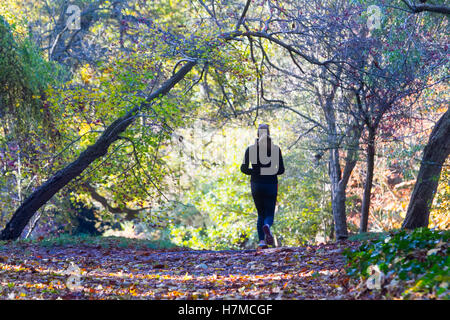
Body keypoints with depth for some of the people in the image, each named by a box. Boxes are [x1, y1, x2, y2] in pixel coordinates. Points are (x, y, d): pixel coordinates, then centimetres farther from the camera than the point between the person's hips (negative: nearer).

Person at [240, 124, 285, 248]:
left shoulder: (250, 149, -1)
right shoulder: (276, 148, -2)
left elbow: (244, 168, -5)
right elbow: (281, 169, -3)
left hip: (256, 184, 1)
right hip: (271, 184, -1)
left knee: (261, 214, 15)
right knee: (269, 214, 6)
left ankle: (261, 240, -2)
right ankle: (267, 226, -30)